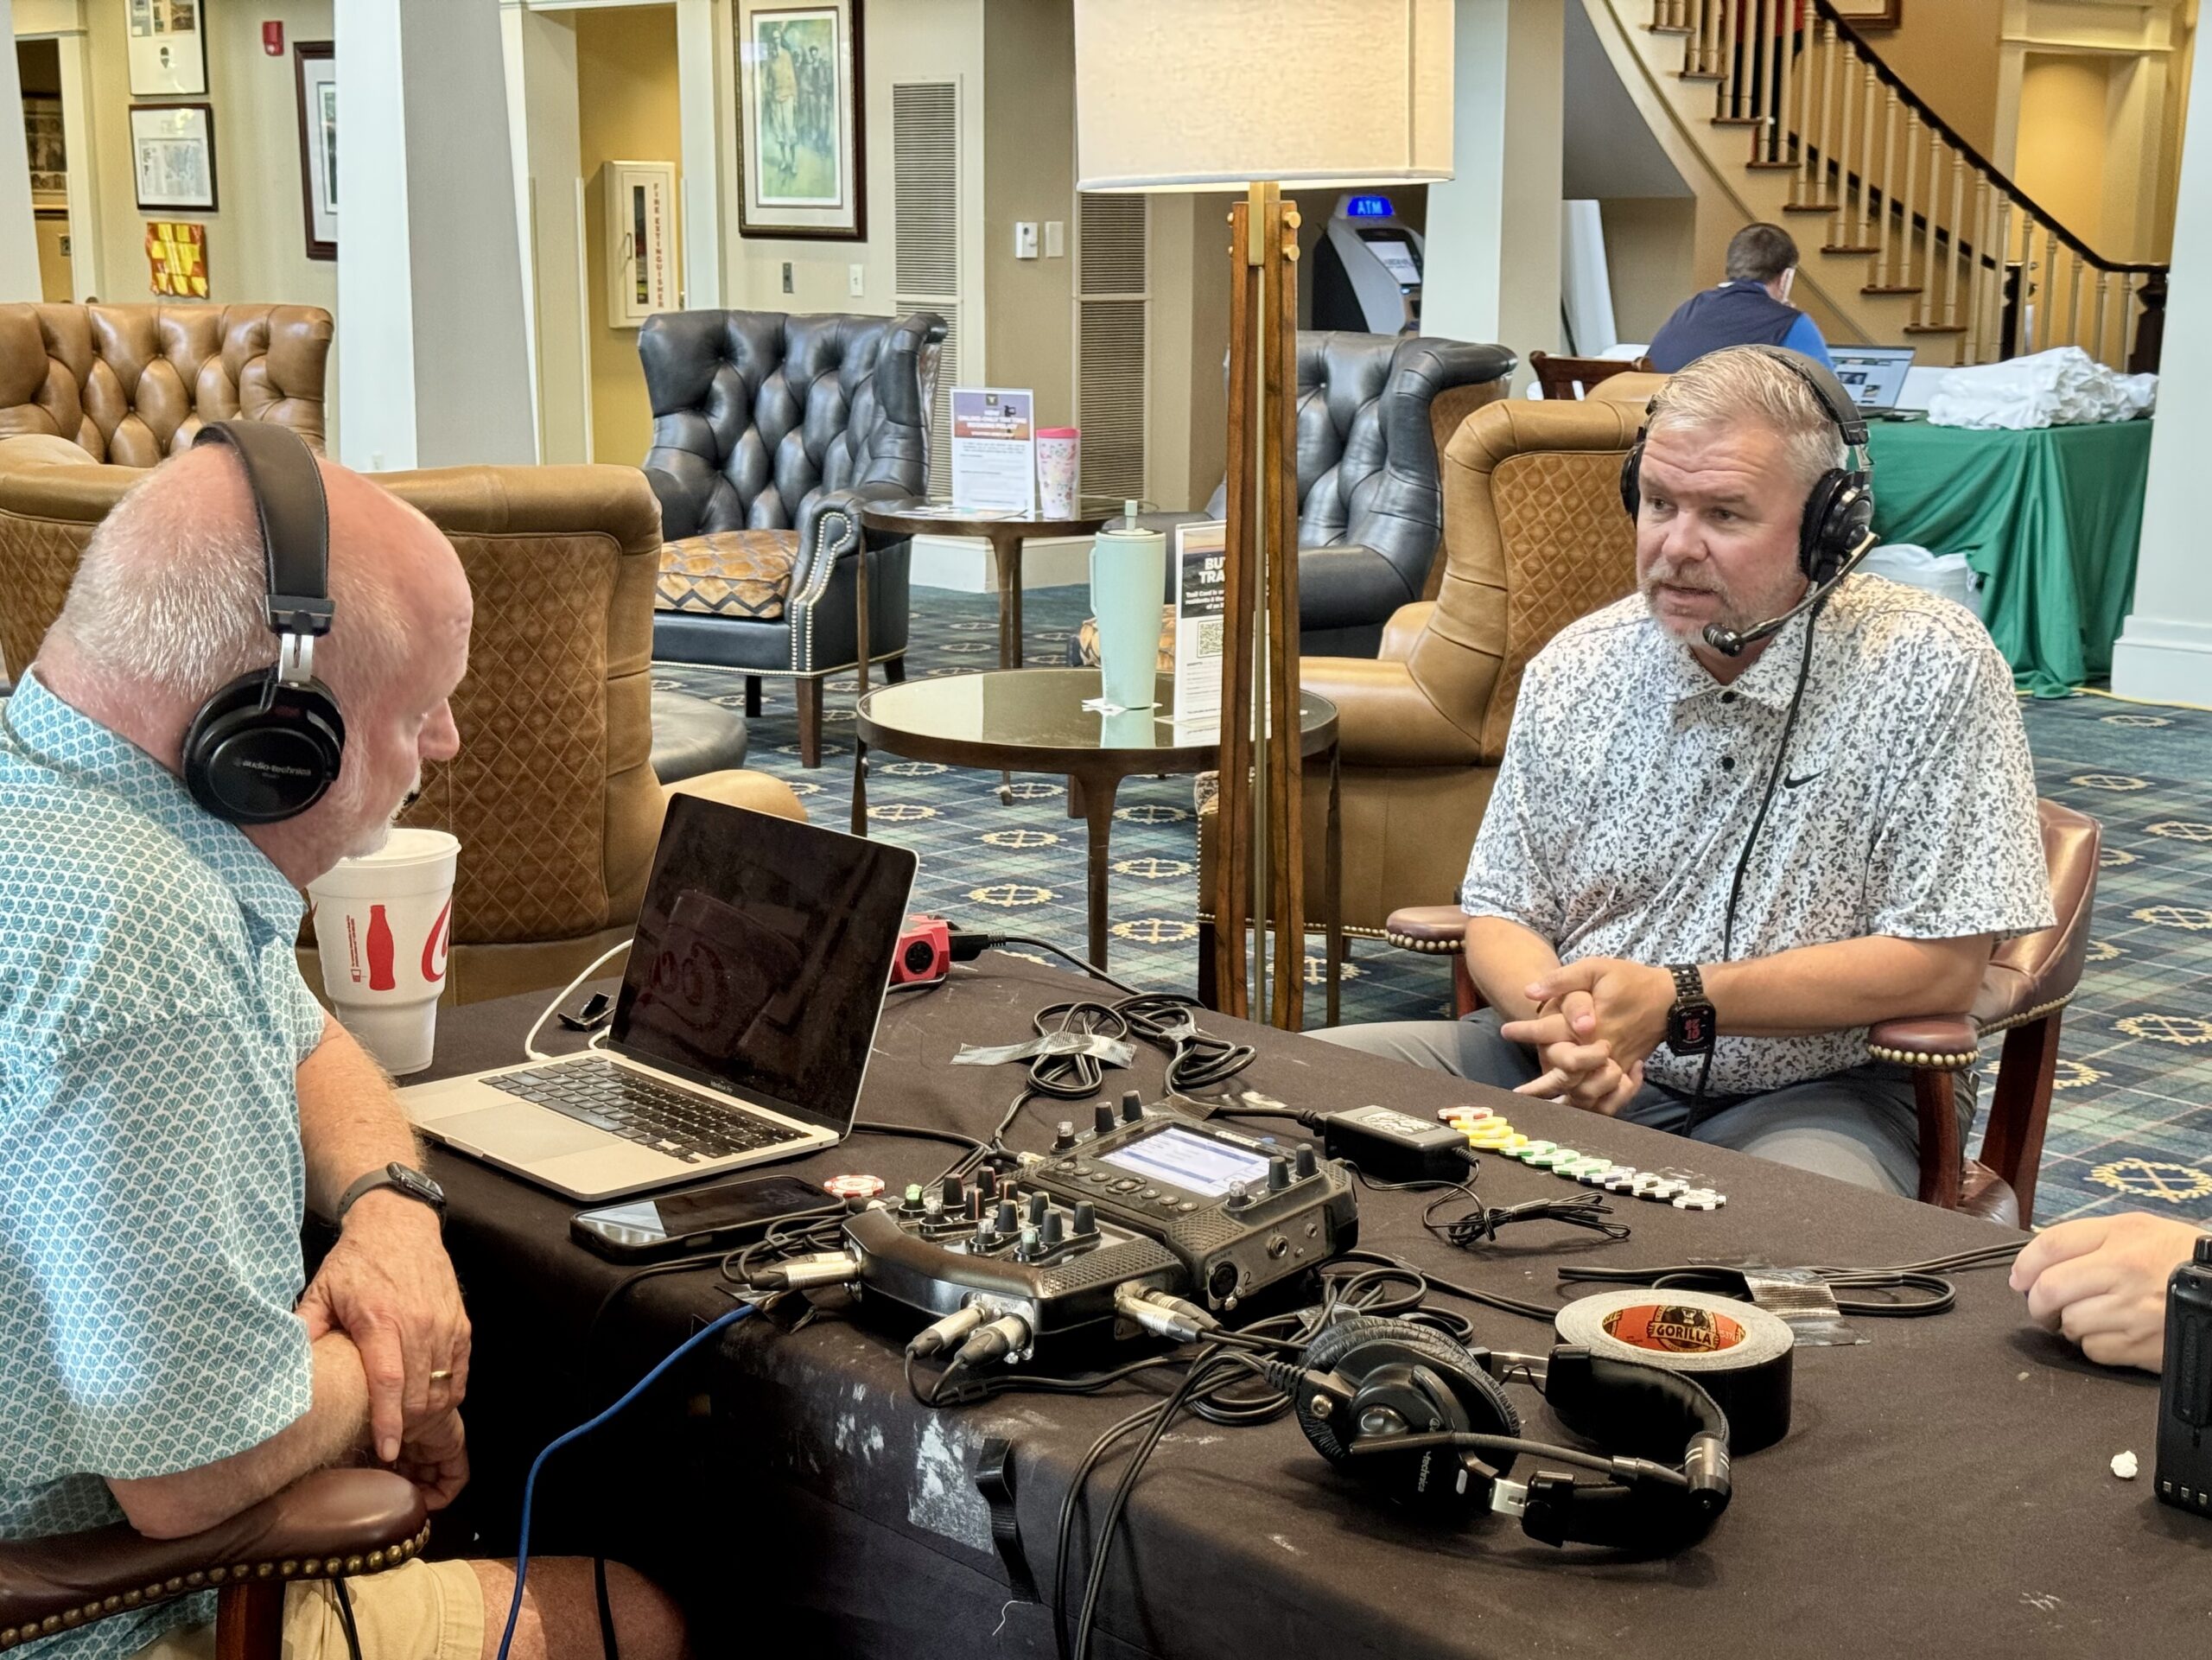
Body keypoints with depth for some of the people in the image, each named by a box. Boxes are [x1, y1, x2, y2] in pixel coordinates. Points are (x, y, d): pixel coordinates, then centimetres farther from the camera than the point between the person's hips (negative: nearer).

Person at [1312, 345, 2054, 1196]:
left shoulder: (1930, 669, -10)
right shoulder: (1575, 670, 4)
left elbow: (1941, 964, -11)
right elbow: (1501, 913, 9)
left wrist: (1676, 999, -19)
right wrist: (1560, 1020, -16)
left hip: (1818, 1089, -4)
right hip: (1578, 1074, 5)